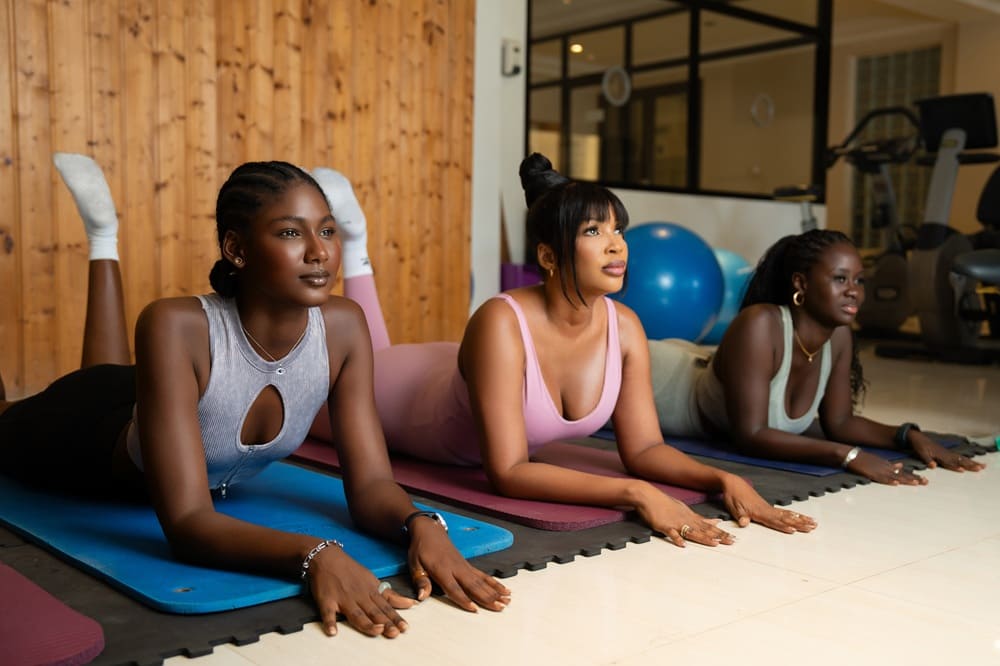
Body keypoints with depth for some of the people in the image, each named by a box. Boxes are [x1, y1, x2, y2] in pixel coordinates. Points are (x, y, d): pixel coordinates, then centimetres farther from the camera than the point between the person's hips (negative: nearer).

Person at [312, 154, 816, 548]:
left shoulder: (625, 327, -27)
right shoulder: (502, 324, -43)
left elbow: (644, 449, -20)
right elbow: (508, 473, -44)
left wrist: (724, 479, -37)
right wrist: (635, 494, -52)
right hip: (410, 392, -5)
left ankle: (355, 246, 45)